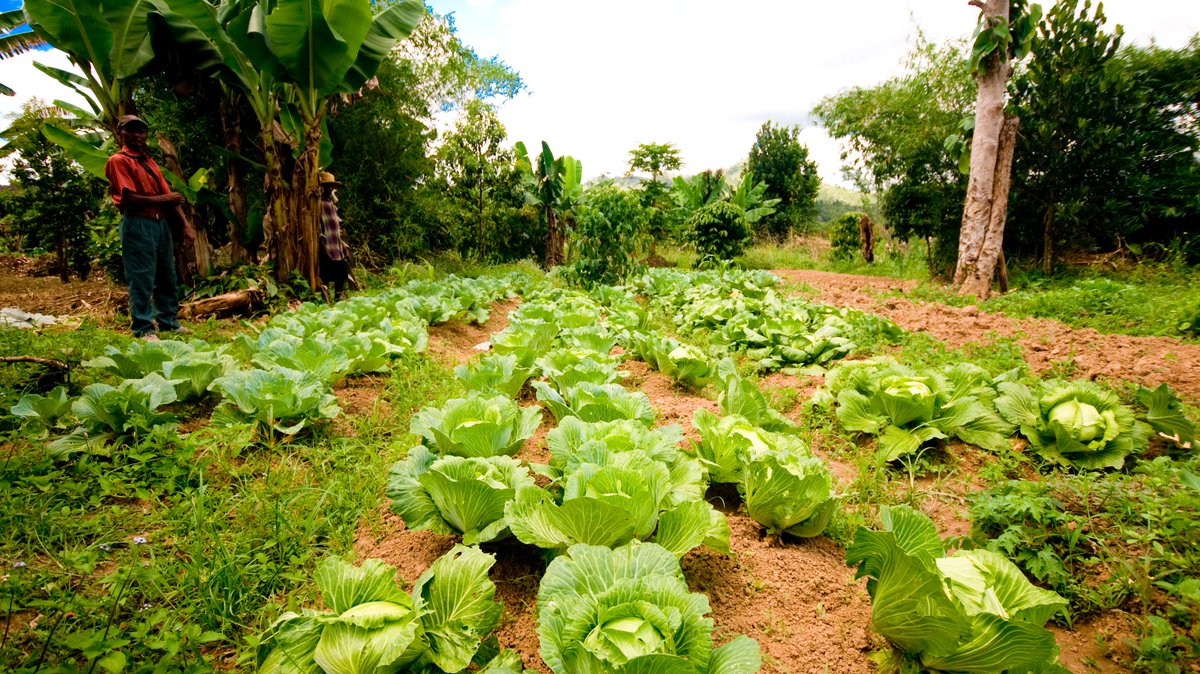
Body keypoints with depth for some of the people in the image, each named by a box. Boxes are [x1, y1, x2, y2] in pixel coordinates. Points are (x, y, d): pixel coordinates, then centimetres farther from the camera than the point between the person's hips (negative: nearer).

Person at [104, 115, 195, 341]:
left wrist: (186, 224, 1)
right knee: (142, 280, -4)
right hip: (137, 225, -7)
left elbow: (170, 196, 11)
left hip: (161, 223, 7)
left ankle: (168, 322, 21)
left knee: (168, 278, 11)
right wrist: (161, 199, -2)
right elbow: (130, 198, -12)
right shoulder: (118, 161, -2)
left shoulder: (149, 162, 20)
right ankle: (144, 329, 2)